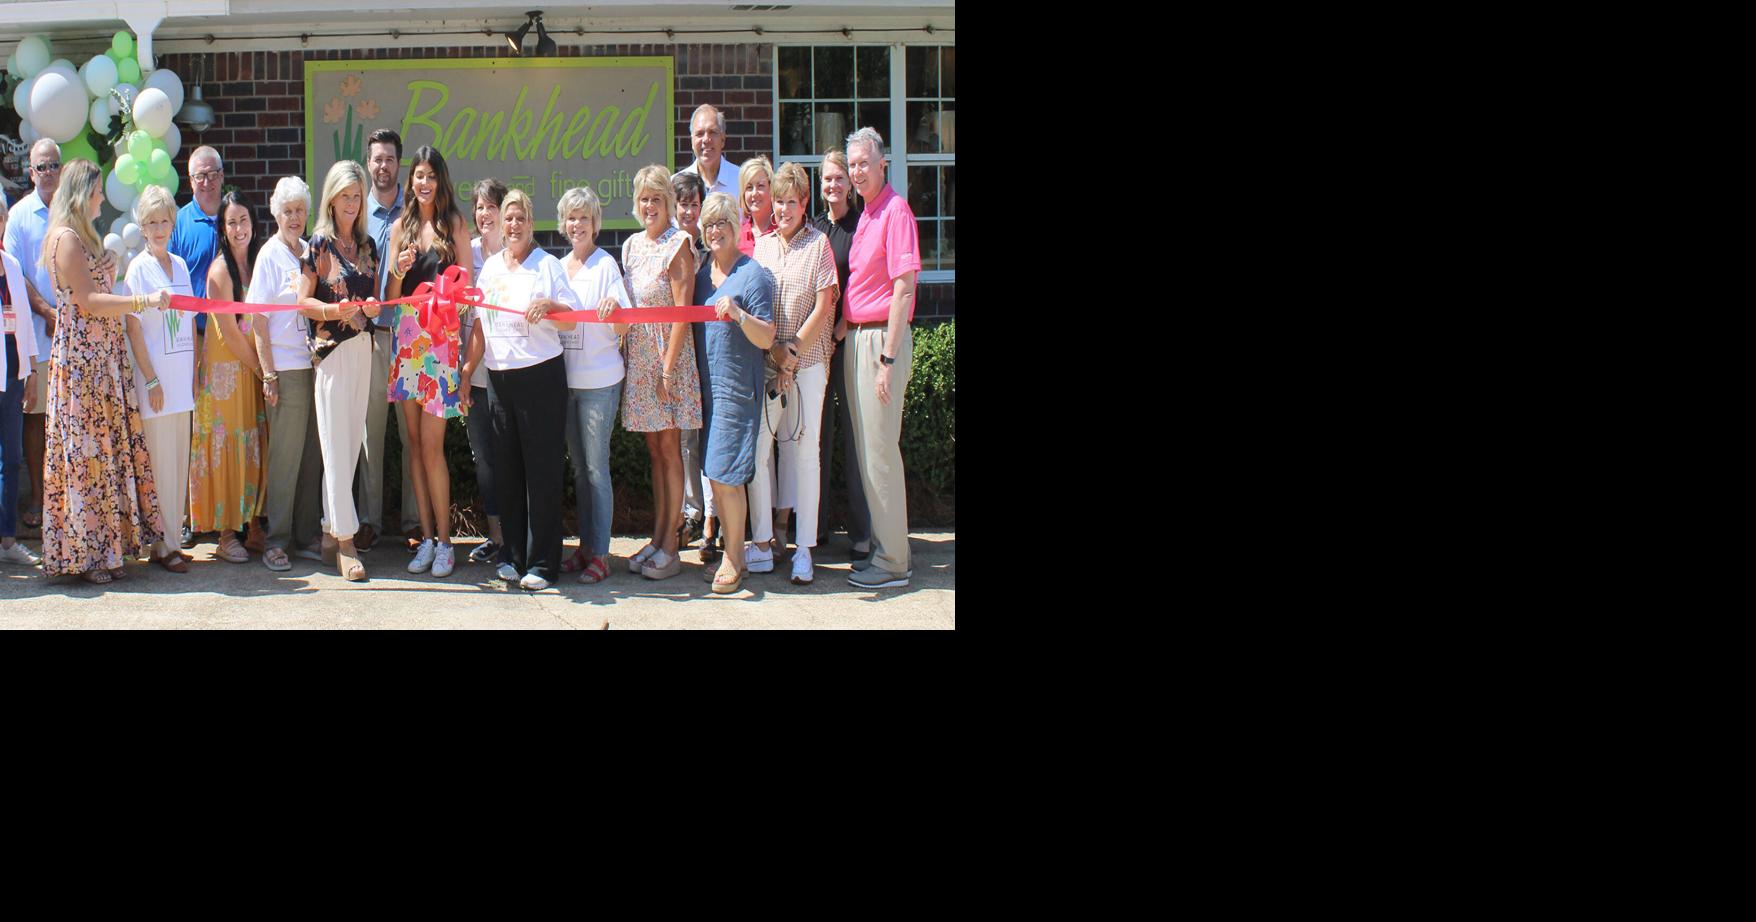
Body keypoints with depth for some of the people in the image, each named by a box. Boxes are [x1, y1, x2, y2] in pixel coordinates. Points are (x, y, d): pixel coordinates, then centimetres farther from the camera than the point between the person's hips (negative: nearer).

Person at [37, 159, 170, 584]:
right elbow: (89, 301, -18)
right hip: (80, 356, -9)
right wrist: (144, 301, -21)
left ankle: (104, 549, 11)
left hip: (104, 356, 9)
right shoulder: (66, 238, -11)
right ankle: (84, 555, 1)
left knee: (108, 449, 7)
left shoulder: (85, 237, 19)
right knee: (86, 452, -5)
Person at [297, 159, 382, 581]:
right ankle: (345, 542, -7)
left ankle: (330, 533, 15)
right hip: (330, 350, -6)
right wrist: (335, 310, -22)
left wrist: (372, 307, -5)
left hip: (362, 347, 6)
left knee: (351, 442, 7)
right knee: (336, 444, -7)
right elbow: (303, 300, -5)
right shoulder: (319, 244, -2)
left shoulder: (367, 245, 13)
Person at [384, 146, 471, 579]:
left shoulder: (454, 225, 4)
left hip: (442, 339, -4)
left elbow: (466, 286, 3)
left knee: (430, 444, -8)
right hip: (408, 337, 4)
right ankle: (426, 537, 11)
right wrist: (399, 271, -8)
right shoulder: (401, 227, 12)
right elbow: (390, 297, 11)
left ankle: (443, 541, -1)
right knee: (414, 442, 5)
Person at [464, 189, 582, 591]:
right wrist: (465, 372, 9)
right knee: (506, 468, 8)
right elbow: (480, 326, 16)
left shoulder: (547, 265, -1)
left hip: (540, 376, -5)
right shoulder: (490, 267, 14)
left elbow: (571, 321, -5)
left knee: (541, 468, -4)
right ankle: (513, 554, 17)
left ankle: (542, 563, -1)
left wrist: (547, 305, -24)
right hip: (500, 377, 6)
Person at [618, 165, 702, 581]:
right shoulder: (632, 246, 11)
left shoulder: (677, 244, -9)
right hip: (639, 356, 6)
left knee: (668, 447, -3)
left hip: (669, 354, -6)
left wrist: (668, 369, -17)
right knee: (654, 448, 10)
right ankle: (657, 538, 15)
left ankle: (670, 547, 1)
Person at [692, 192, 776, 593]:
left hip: (737, 387, -7)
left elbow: (767, 338, -12)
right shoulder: (702, 271, 11)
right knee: (713, 473, 10)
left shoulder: (752, 274, -8)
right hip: (705, 384, 7)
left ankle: (734, 559, 3)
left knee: (726, 474, -8)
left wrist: (738, 314, -27)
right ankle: (731, 551, 20)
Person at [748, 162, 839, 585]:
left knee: (804, 451, -2)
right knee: (757, 447, -2)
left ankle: (804, 550, 5)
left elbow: (823, 307, -4)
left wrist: (793, 352, -8)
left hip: (808, 360, -3)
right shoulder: (760, 243, 10)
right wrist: (775, 352, -3)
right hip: (764, 361, 3)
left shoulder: (818, 243, 0)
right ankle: (762, 545, 7)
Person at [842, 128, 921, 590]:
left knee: (880, 449, -7)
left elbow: (904, 287, -18)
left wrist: (889, 357, -20)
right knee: (864, 446, 13)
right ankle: (878, 544, 22)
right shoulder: (866, 214, 15)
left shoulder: (895, 210, -13)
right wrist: (845, 331, 10)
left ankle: (893, 561, -1)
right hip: (856, 336, 9)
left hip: (881, 338, -9)